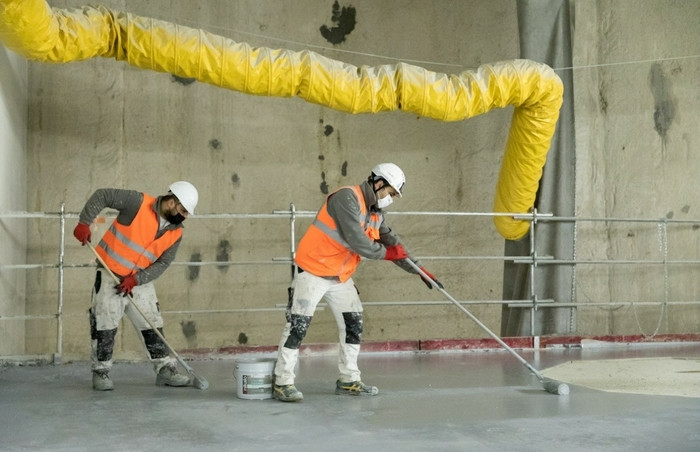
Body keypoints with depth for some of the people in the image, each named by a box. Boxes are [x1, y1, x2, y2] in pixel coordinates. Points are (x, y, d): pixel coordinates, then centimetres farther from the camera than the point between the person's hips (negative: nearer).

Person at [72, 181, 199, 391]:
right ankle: (100, 372, 9)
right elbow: (102, 196, -13)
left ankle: (165, 369, 17)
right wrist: (84, 223, -19)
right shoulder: (139, 203, -18)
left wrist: (136, 279, -16)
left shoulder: (175, 233, -3)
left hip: (141, 280, 5)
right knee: (105, 326, -3)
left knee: (153, 326, 8)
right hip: (110, 274, -5)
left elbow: (163, 262, -4)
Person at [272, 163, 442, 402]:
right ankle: (283, 382, -3)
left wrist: (419, 269, 7)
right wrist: (385, 253, -12)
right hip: (313, 269, -9)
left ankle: (349, 380, 18)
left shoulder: (375, 214, 8)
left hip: (340, 276, 9)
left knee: (353, 324, 8)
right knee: (298, 325, -9)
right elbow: (356, 241, -25)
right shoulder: (347, 198, -19)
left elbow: (393, 244, 14)